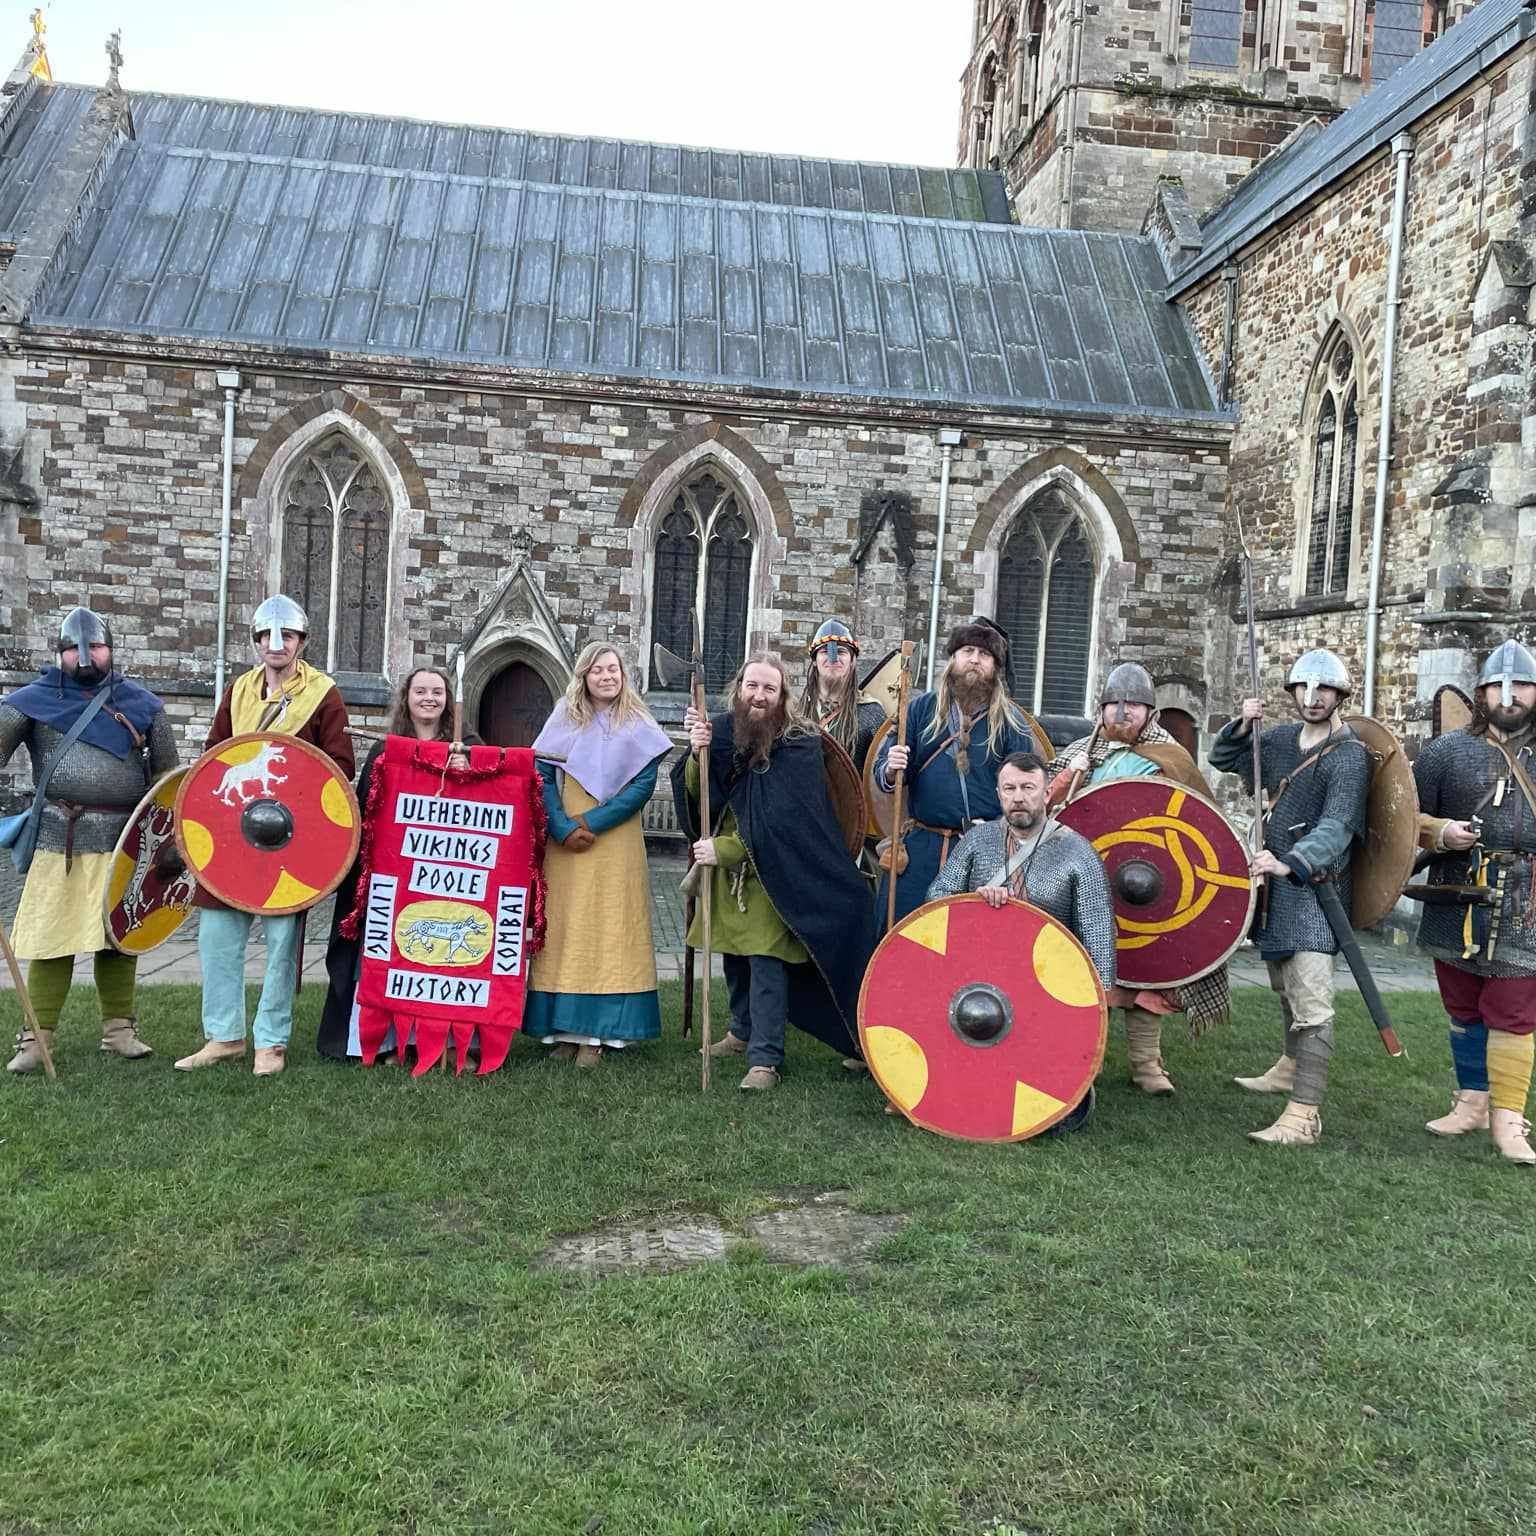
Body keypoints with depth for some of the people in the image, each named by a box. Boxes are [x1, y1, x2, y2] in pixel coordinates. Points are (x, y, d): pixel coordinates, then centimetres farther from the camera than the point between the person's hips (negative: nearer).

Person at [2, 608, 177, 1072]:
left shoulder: (140, 704, 8)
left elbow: (167, 770, 12)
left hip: (124, 841, 2)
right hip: (58, 839, -2)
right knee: (51, 939, -1)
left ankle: (119, 1030, 19)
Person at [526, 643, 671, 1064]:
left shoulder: (637, 725, 4)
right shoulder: (563, 720, 9)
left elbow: (644, 784, -5)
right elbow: (541, 777, 2)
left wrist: (592, 822, -13)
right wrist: (564, 828, -13)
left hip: (615, 845, -2)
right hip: (564, 846, 2)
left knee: (608, 930, -3)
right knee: (564, 930, 1)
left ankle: (597, 1033, 1)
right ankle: (564, 1029, 7)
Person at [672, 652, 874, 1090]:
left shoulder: (799, 744, -12)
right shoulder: (722, 731, 2)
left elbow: (782, 821, -18)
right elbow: (695, 795, -3)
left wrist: (724, 849, -19)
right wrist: (699, 754, -22)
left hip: (772, 871, -5)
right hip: (725, 871, 5)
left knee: (766, 960, -9)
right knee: (734, 953, 14)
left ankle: (765, 1059, -3)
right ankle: (743, 1032, 34)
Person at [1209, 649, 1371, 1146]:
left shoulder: (1349, 756, -13)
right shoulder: (1280, 739, 9)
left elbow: (1337, 826, -25)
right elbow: (1222, 760, 21)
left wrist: (1290, 864, -40)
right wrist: (1241, 725, 1)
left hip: (1315, 884, -8)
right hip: (1276, 879, 8)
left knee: (1311, 1000, -15)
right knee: (1284, 983, 24)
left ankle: (1304, 1115, -17)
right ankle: (1292, 1067, 44)